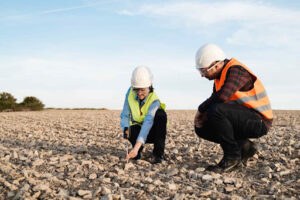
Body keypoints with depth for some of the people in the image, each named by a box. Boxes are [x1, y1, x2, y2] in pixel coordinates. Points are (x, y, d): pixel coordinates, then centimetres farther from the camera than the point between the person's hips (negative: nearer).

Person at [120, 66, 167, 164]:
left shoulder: (154, 101, -27)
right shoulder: (130, 92, -13)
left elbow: (148, 123, -41)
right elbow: (125, 115, -9)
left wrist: (136, 147, -53)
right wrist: (126, 129, -32)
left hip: (153, 132, -2)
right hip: (138, 129, 2)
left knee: (161, 113, -34)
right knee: (133, 130, -36)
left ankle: (158, 153, -25)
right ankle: (137, 152, -2)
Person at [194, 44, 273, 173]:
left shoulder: (236, 70, -19)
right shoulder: (220, 76, 9)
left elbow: (222, 96, -35)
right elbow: (215, 101, 15)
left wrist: (201, 109, -19)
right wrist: (203, 114, -6)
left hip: (258, 121, -9)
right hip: (243, 120, 9)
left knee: (216, 111, -31)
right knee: (201, 128, 1)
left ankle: (232, 156, -15)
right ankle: (244, 146, 2)